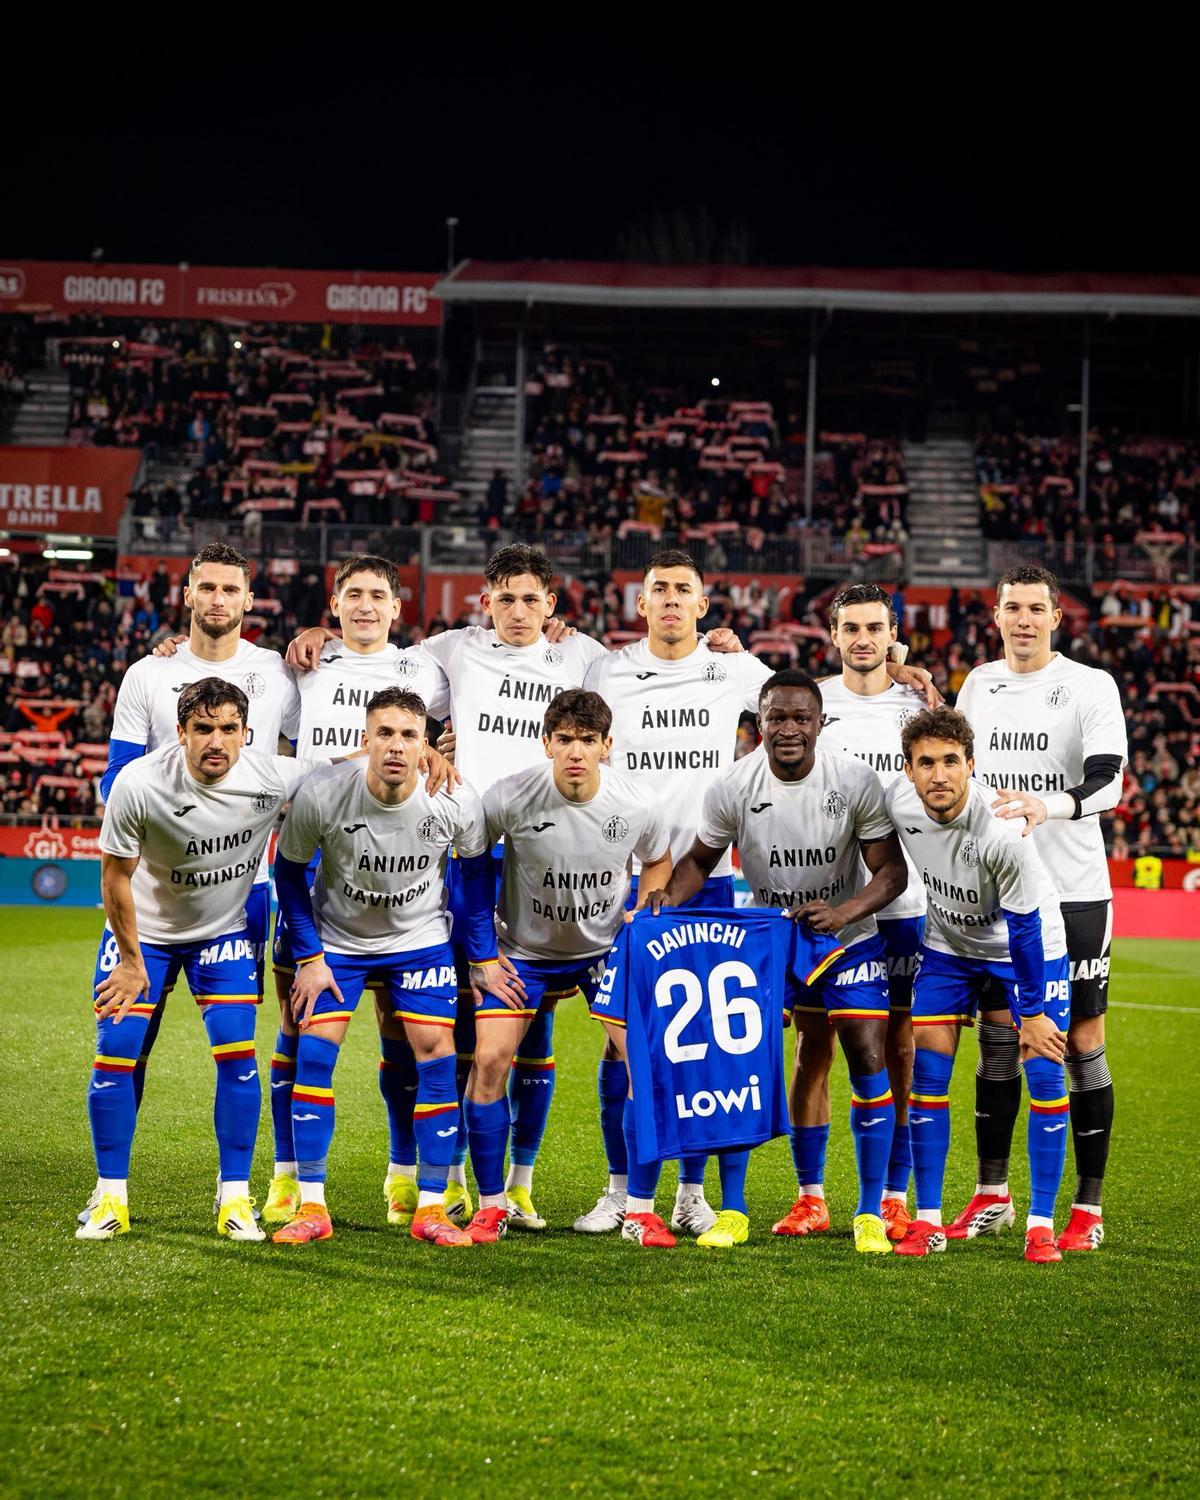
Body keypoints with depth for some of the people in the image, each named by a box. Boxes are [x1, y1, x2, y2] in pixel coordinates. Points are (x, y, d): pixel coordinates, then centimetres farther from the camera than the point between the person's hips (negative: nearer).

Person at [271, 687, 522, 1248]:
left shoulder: (456, 802, -23)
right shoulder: (321, 794, -27)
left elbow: (477, 867, -2)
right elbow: (289, 869, -9)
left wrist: (484, 956, -1)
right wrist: (309, 958, -10)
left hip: (421, 939, 1)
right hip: (337, 939, 0)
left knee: (436, 1054, -9)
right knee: (314, 1053, -10)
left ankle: (431, 1208, 0)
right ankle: (311, 1207, -1)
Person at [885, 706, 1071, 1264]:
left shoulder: (1002, 831, -34)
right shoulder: (897, 803, -21)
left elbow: (1024, 927, -25)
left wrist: (1031, 1013, -19)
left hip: (1028, 945, -4)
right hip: (948, 943, 4)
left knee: (1045, 1074, -10)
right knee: (927, 1072, -4)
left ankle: (1041, 1223, -2)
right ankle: (928, 1220, 3)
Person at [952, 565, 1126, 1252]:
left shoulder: (1091, 687, -5)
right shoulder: (978, 686, 11)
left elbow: (1108, 781, -18)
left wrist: (1049, 806, -37)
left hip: (1073, 892, -4)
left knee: (1082, 1042, -2)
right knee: (997, 1039, 8)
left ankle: (1089, 1207, 4)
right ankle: (992, 1193, 18)